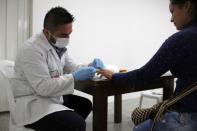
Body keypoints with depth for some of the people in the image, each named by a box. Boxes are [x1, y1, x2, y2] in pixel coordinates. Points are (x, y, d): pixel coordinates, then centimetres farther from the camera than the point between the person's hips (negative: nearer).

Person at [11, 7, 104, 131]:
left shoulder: (59, 45, 4)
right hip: (32, 103, -9)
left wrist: (89, 67, -7)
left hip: (53, 96, 9)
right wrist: (75, 77, -28)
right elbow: (43, 87, -27)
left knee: (85, 104, 20)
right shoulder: (32, 49, -23)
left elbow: (70, 66, 12)